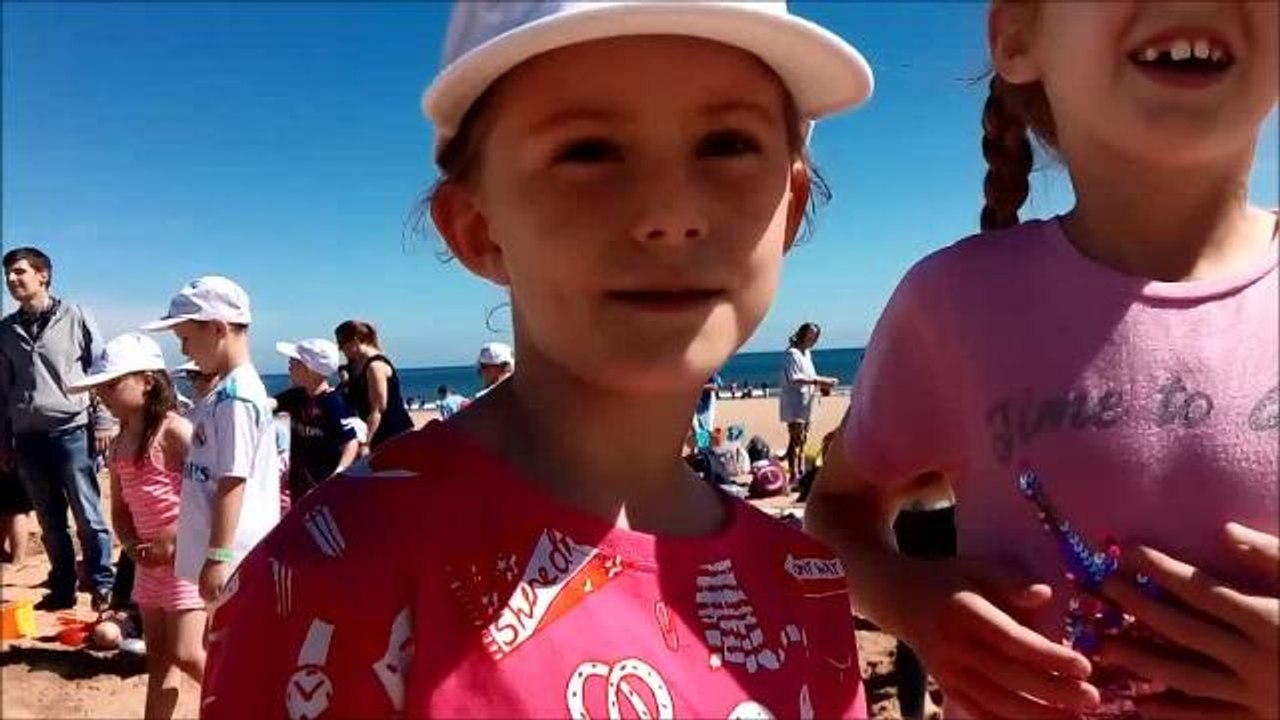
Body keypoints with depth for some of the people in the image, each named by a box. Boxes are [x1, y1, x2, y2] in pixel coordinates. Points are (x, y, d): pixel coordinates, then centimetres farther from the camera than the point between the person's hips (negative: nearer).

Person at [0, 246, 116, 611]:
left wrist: (103, 421, -5)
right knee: (50, 520, 10)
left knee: (87, 516, -2)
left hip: (71, 430, -4)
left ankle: (102, 585, 7)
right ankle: (62, 588, 19)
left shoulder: (75, 317, 0)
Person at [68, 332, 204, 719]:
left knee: (186, 654, -6)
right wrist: (132, 545, -3)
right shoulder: (119, 443, 9)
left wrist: (175, 542, -20)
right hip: (148, 561, 8)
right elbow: (119, 507, 15)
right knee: (158, 655, 14)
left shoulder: (174, 430, -16)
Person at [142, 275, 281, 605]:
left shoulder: (235, 396, -18)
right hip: (227, 553, 10)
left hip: (234, 556, -10)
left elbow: (233, 481, -21)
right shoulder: (224, 391, 13)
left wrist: (217, 557, -20)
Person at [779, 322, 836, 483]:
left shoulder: (807, 353, 17)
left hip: (806, 403, 9)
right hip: (794, 403, -9)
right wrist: (817, 381, -24)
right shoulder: (793, 353, -12)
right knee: (796, 439, -10)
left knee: (803, 439, 12)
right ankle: (793, 475, -7)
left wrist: (822, 381, 5)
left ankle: (801, 472, 19)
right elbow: (794, 379, -21)